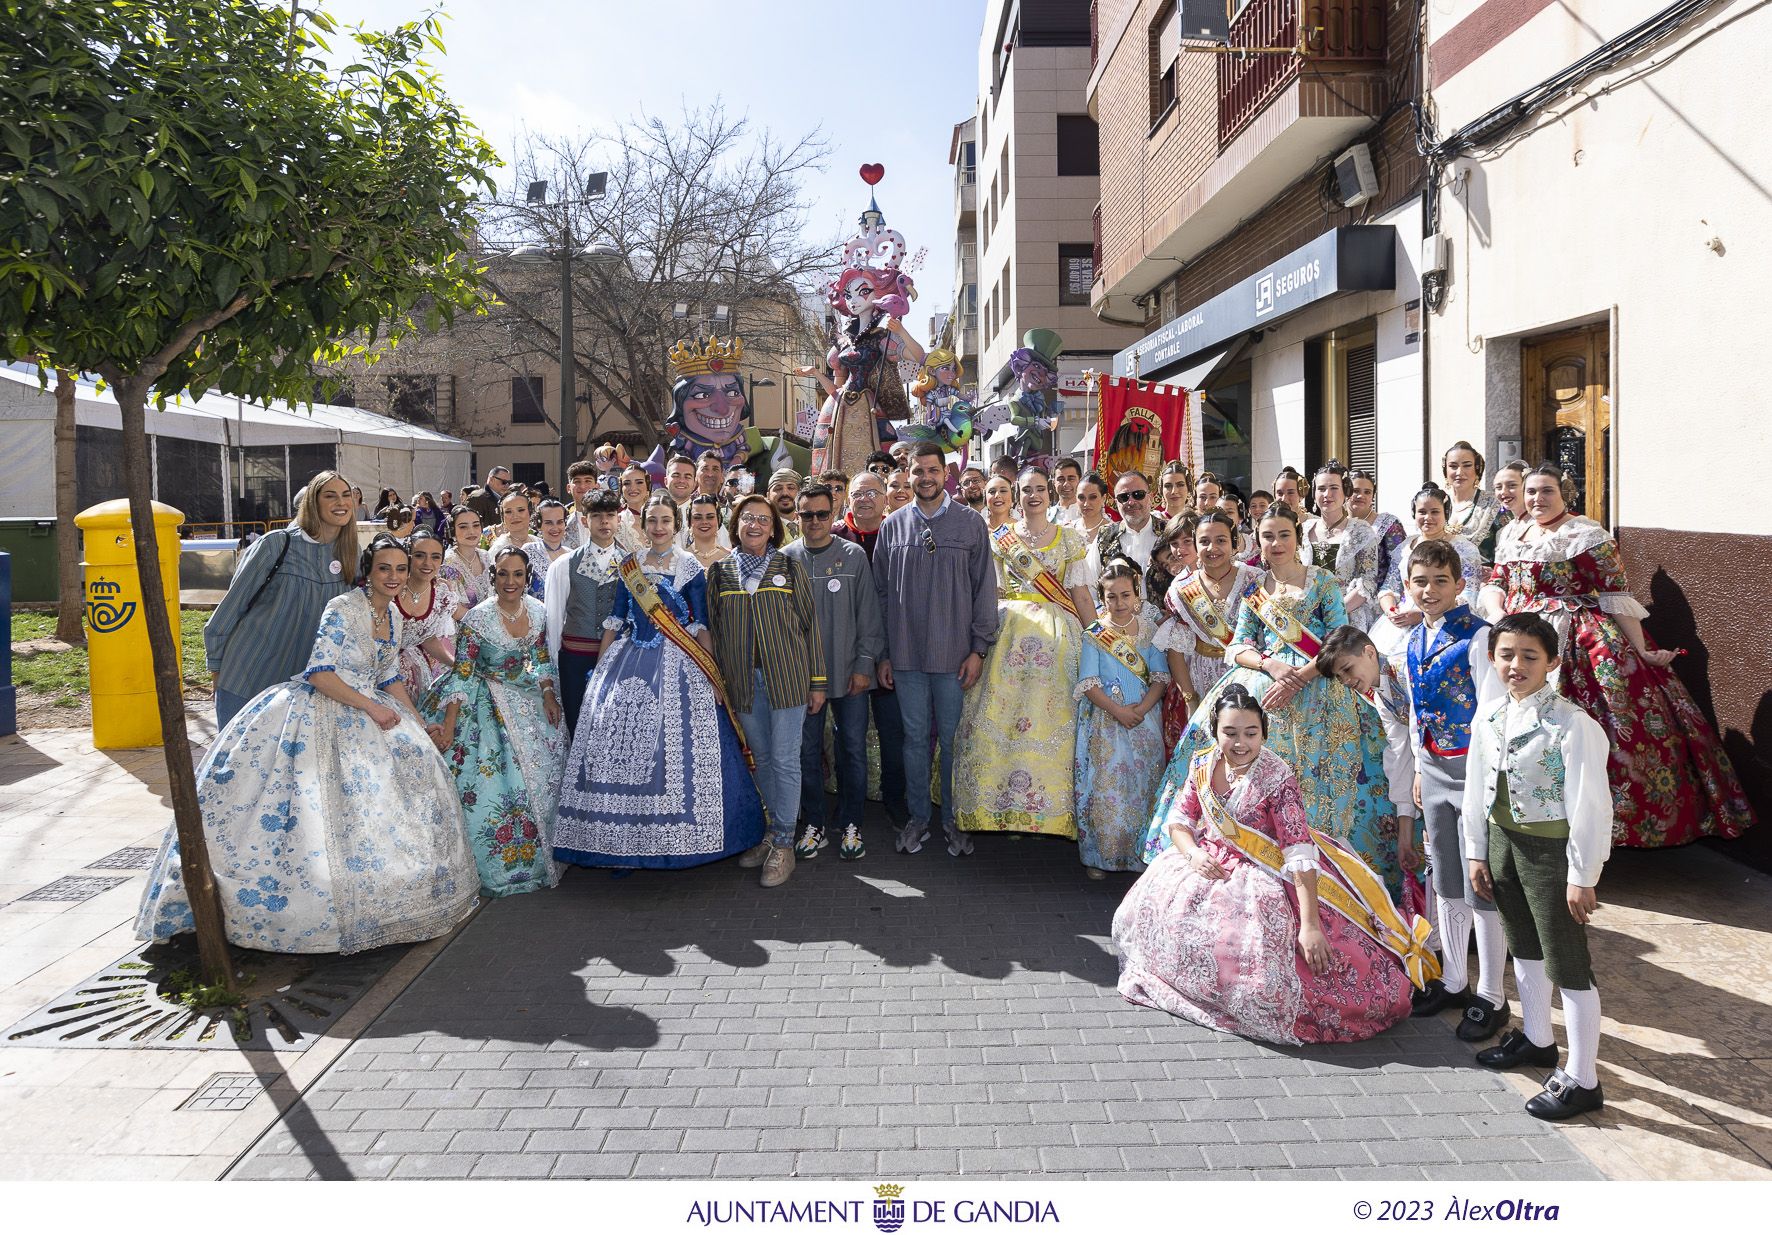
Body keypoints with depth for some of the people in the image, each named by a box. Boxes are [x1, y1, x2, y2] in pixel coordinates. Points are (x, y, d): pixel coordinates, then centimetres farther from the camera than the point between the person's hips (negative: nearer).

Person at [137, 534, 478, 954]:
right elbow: (319, 674, -21)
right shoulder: (343, 609, -15)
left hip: (366, 709, 8)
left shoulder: (392, 614, 9)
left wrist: (420, 725, 9)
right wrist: (370, 707, -20)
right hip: (322, 711, -8)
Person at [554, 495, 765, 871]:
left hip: (677, 664, -3)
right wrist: (599, 667, 7)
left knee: (675, 744, -4)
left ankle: (674, 835, 9)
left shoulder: (689, 568, 0)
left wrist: (714, 672, -7)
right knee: (615, 739, 1)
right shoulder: (629, 565, 10)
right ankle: (624, 836, 12)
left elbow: (701, 625, -1)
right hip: (628, 659, 3)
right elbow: (615, 619, 11)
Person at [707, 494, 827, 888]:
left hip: (787, 677, -2)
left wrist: (817, 681, -1)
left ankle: (783, 844, 7)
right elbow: (713, 629, 11)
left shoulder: (790, 568, 3)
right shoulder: (720, 572, 8)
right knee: (762, 759, 11)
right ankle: (773, 832, 25)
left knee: (785, 760, -1)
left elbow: (810, 624, 3)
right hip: (743, 680, 2)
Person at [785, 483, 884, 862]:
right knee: (807, 751, 8)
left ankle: (850, 826, 17)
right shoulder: (785, 559, 3)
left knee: (853, 750, 4)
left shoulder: (854, 556, 1)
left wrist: (865, 664, -4)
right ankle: (814, 825, 20)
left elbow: (868, 615, 1)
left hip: (849, 673, -1)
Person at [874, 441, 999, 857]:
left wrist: (978, 649, -5)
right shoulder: (892, 526, 6)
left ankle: (954, 819, 19)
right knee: (915, 738, 10)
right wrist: (883, 654, 6)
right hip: (906, 655, 2)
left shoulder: (971, 525, 1)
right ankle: (918, 817, 22)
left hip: (954, 655, -2)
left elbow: (985, 590, 1)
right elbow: (882, 593, 9)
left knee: (953, 740, 5)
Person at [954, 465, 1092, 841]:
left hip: (1057, 636, 0)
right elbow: (989, 589, 9)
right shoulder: (1000, 537, 10)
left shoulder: (1069, 539, 10)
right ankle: (1006, 807, 2)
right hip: (1008, 632, 0)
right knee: (999, 714, -6)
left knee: (1050, 718, -3)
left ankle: (1049, 805, 6)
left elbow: (1081, 593, 6)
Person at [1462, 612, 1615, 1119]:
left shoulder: (1572, 724, -20)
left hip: (1551, 847, -7)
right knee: (1524, 947, 23)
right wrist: (1476, 852, 11)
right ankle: (1536, 1039, 43)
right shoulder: (1489, 718, 1)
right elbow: (1476, 787, 9)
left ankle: (1581, 1080, 13)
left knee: (1566, 962, 1)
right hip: (1503, 839, 7)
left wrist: (1582, 876, -16)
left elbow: (1589, 804, -18)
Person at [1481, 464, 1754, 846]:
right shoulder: (1512, 534, 14)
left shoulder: (1587, 536, -5)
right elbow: (1495, 584, 13)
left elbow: (1616, 597, -8)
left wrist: (1642, 651, -12)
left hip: (1581, 644, -5)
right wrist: (1497, 617, -9)